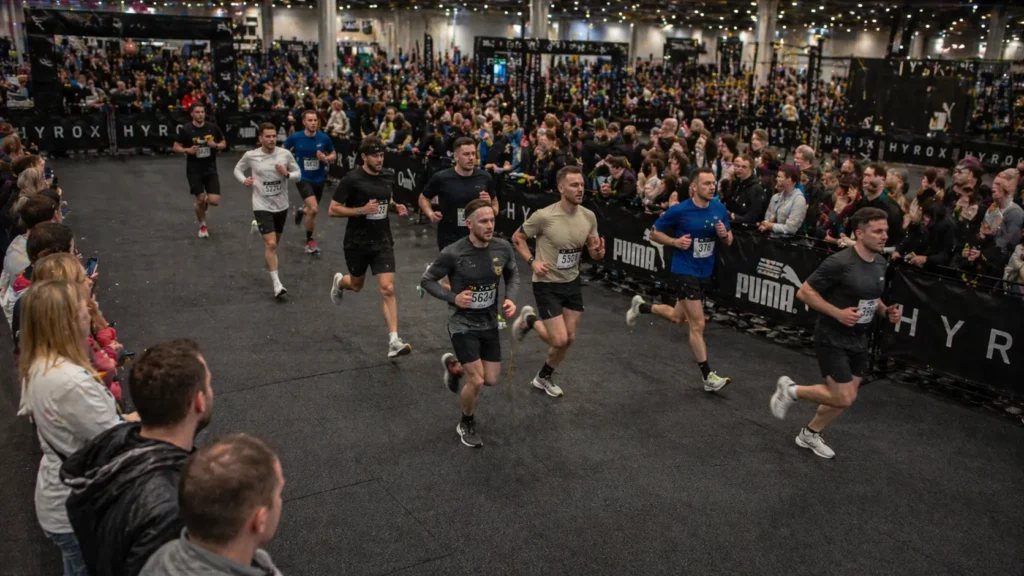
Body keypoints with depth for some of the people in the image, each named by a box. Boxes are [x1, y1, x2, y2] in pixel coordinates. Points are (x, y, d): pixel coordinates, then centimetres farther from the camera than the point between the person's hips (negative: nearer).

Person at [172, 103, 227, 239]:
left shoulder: (213, 127, -1)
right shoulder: (186, 130, -7)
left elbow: (224, 143, 10)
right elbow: (176, 147, 1)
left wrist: (216, 145, -12)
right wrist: (187, 150, -19)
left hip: (210, 169, 2)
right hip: (194, 170, -2)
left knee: (214, 201, -8)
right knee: (201, 199, -5)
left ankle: (203, 203, 32)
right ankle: (202, 225, 23)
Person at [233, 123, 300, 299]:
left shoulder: (285, 154, -7)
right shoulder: (251, 155, -9)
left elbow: (298, 173, 4)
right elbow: (237, 169, 9)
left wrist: (287, 174, -18)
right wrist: (244, 180, -12)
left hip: (281, 205, 4)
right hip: (262, 206, -4)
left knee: (275, 241, 21)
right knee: (271, 244, -14)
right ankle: (277, 284, -10)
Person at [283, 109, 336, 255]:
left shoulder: (324, 138, -9)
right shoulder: (295, 137, -12)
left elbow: (333, 154, 5)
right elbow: (283, 152, 5)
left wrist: (325, 159, -15)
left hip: (319, 179, 3)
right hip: (303, 178, -3)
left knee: (312, 210, 19)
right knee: (313, 209, -21)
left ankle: (301, 211, 60)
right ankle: (310, 240, 2)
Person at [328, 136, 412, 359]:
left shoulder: (388, 175, 0)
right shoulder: (352, 179, -15)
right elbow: (333, 210, -14)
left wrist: (396, 206, -3)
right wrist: (362, 210, -25)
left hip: (382, 241, 2)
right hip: (357, 242, -2)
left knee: (388, 290, -10)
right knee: (356, 285, 19)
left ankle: (394, 342, -11)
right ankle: (339, 281, 59)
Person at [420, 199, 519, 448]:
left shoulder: (503, 248, -11)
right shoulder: (453, 254, -22)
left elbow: (513, 274, 9)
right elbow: (427, 280, -8)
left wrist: (511, 299, -9)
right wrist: (453, 298, -22)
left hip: (489, 323, 5)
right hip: (463, 324, -5)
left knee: (491, 380, 12)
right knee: (476, 382, -8)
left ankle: (453, 365, 43)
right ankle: (466, 425, 23)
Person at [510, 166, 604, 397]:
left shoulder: (589, 216, -6)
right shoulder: (544, 216, -21)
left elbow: (593, 252, 5)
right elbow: (517, 238, -5)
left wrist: (599, 253, -18)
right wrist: (532, 261, -18)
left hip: (572, 283, 6)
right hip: (547, 284, -6)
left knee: (569, 338, 11)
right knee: (560, 340, -10)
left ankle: (544, 377, 35)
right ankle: (529, 320, 21)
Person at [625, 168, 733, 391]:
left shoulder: (719, 209, -2)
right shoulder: (679, 210, -15)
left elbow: (729, 240, 9)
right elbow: (654, 233, -3)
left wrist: (724, 234, -15)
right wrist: (675, 241, -20)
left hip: (705, 272, 6)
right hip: (685, 270, -6)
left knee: (678, 317, 22)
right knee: (697, 324, -7)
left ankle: (641, 306, 47)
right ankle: (708, 376, 3)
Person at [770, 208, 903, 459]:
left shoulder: (880, 262, 2)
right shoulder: (839, 262, -22)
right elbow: (804, 292, -18)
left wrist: (885, 311, -1)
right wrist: (838, 313, -25)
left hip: (859, 341, 8)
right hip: (832, 339, -8)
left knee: (845, 397, 13)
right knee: (843, 398, -9)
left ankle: (810, 434, 34)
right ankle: (790, 389, 13)